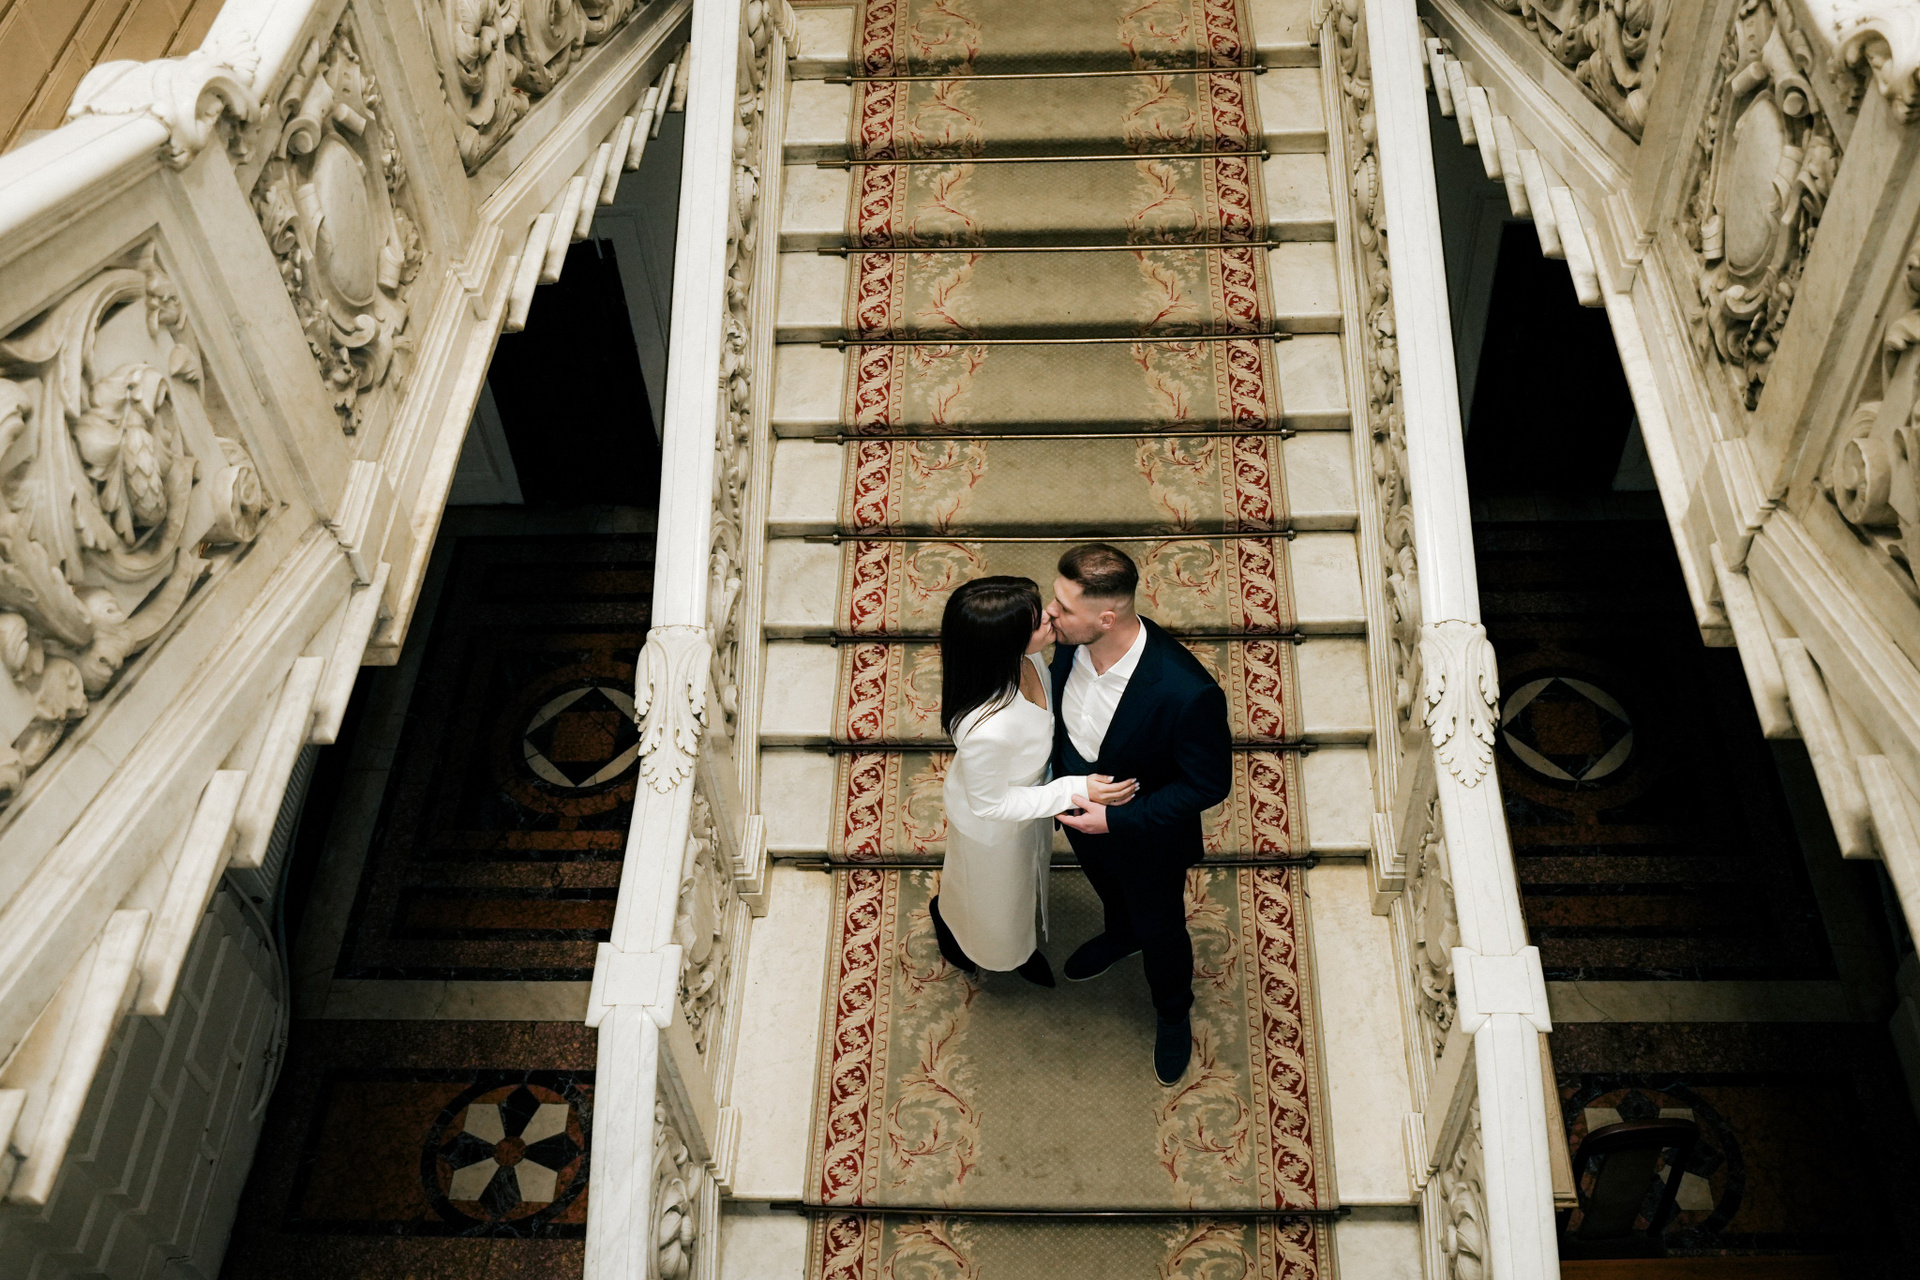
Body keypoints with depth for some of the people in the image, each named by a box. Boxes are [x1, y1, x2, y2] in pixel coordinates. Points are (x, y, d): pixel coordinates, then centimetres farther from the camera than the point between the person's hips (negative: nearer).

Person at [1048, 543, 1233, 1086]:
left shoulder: (1187, 693, -43)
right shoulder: (1070, 640, -26)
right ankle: (1120, 933, 71)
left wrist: (1117, 818, -28)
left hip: (1148, 839, -4)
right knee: (1107, 888, 36)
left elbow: (1210, 783, -27)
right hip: (1081, 812, 5)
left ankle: (1173, 1015, 55)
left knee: (1159, 929, 24)